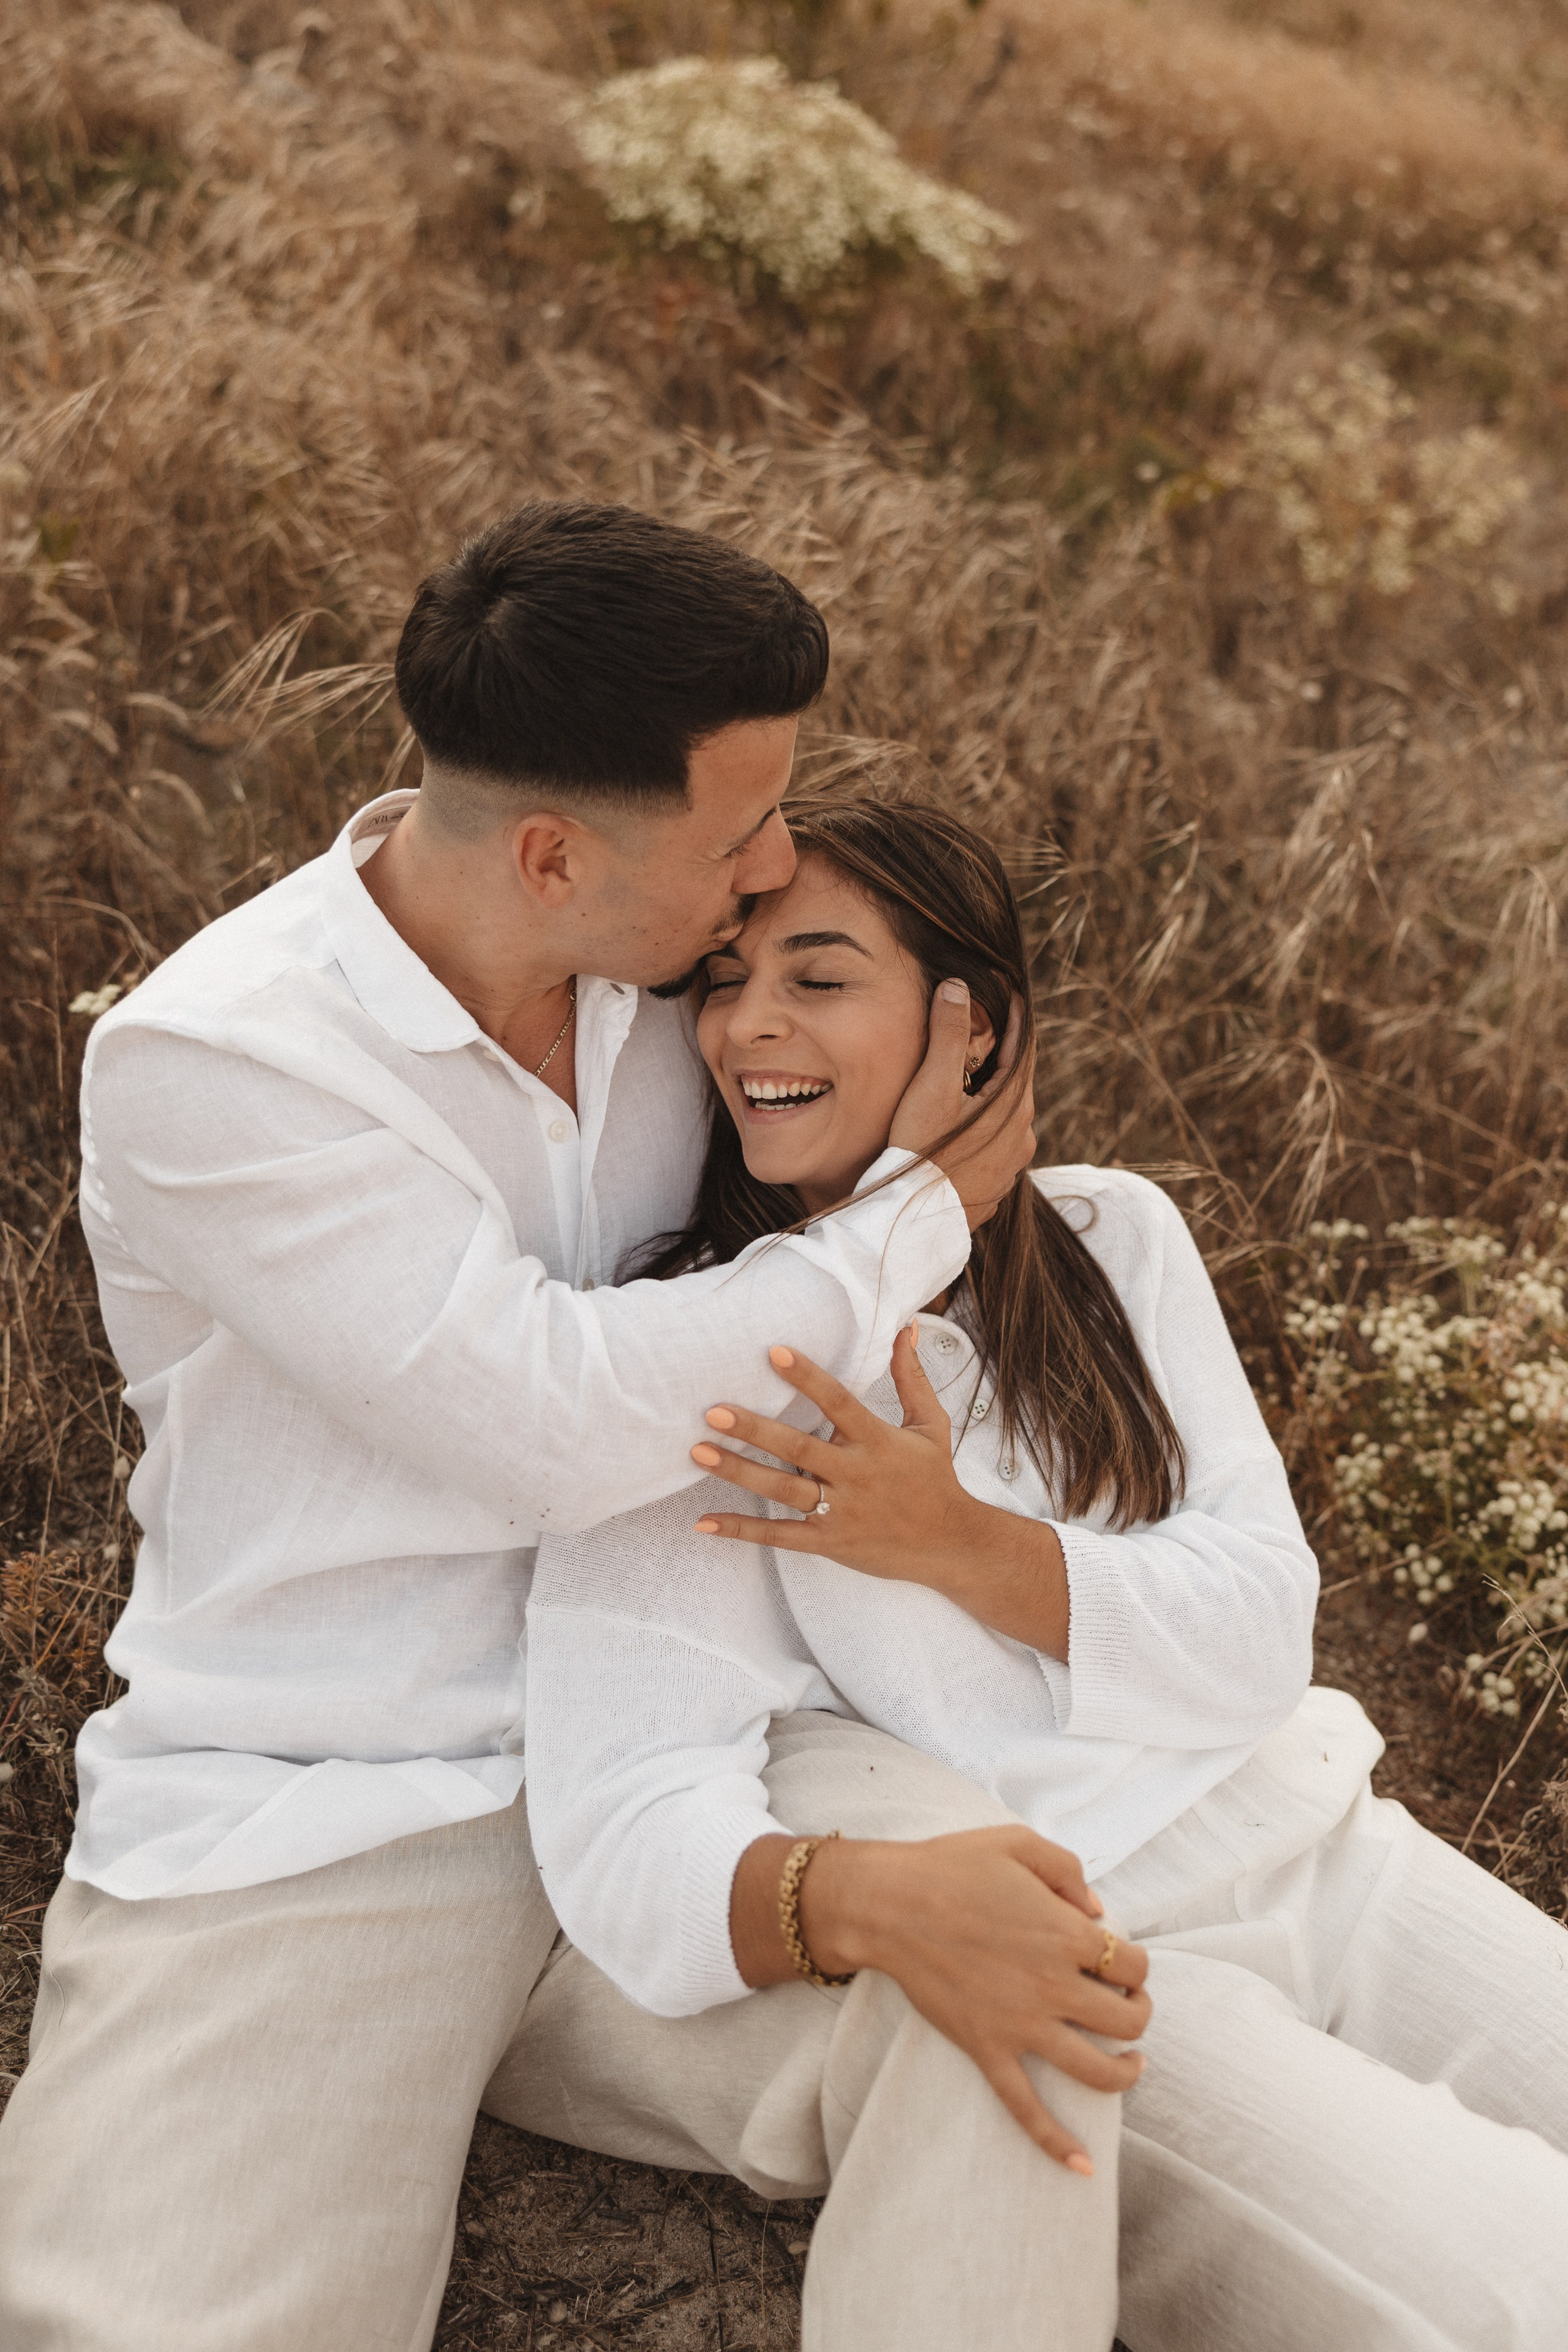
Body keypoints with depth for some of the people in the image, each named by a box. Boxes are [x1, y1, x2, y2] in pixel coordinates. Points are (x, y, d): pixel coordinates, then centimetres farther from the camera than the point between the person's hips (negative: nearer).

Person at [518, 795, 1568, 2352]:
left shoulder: (1113, 1239, 5)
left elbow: (1260, 1632, -2)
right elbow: (628, 1815, -18)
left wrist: (959, 1544, -18)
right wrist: (871, 1899, -40)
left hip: (1309, 1855, 5)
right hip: (1050, 1942, -5)